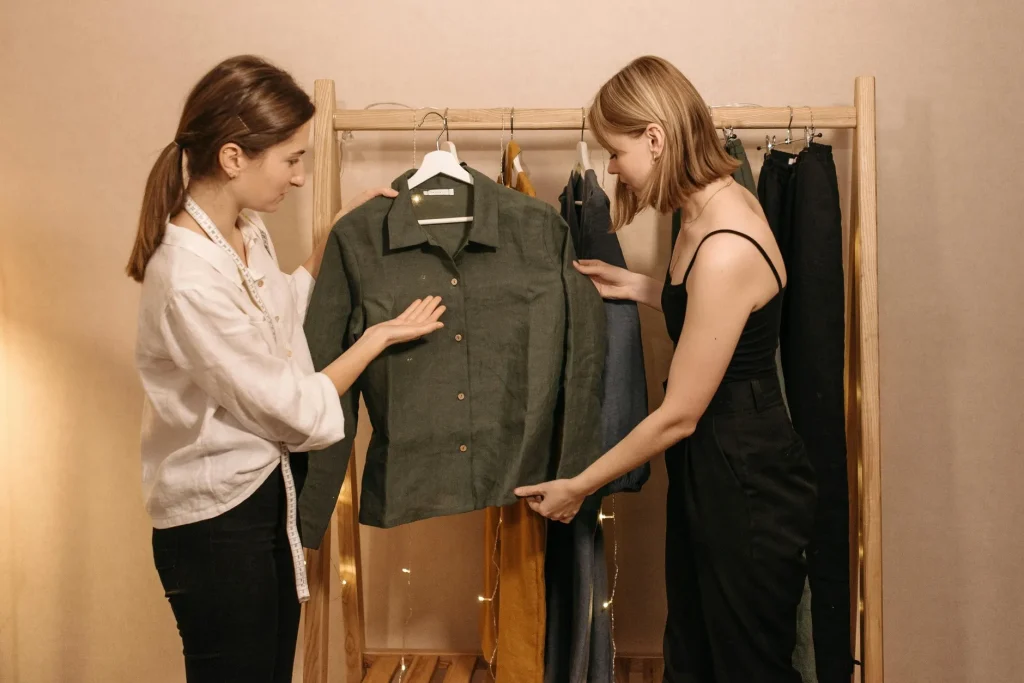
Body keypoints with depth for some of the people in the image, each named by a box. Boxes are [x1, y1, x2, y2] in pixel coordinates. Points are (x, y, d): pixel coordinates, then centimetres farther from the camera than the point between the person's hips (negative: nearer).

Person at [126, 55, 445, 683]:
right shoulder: (189, 281, -28)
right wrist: (382, 335, -8)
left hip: (271, 492, 8)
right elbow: (297, 409, -20)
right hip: (218, 520, -8)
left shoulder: (248, 231, -1)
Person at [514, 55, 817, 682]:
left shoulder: (725, 250, -27)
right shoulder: (725, 202, 1)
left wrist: (578, 486, -8)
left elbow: (679, 414, -20)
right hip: (709, 468, 9)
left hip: (746, 483, -9)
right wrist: (639, 287, 6)